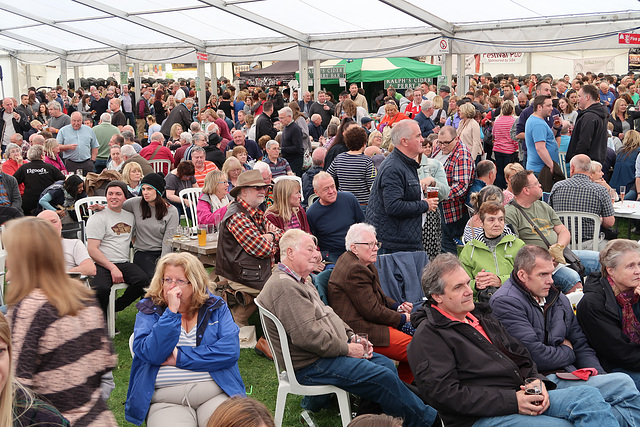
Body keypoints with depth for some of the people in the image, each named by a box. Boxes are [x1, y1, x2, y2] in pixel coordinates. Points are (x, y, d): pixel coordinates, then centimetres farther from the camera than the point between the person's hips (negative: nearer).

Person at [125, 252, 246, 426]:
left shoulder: (216, 307, 10)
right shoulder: (148, 311, 9)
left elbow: (231, 350, -5)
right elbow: (151, 354, -8)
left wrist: (180, 357, -7)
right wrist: (172, 311, -13)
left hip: (216, 393, 1)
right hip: (166, 400, 0)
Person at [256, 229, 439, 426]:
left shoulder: (300, 281, 15)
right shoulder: (284, 286, -21)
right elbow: (307, 335, -28)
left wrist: (351, 337, 6)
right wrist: (347, 349, -17)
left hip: (334, 349, 11)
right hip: (310, 366, -11)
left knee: (387, 364, 6)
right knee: (384, 378, -14)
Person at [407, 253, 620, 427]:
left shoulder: (481, 316, 22)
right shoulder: (428, 336, -6)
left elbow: (520, 355, 27)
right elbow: (444, 393, -16)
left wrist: (536, 380, 2)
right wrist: (511, 401, -18)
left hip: (520, 398, 8)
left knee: (588, 395, -12)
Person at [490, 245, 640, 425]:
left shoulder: (559, 299, 20)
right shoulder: (505, 302, -8)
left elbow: (581, 346, 21)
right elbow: (536, 356, -15)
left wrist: (599, 377, 3)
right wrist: (567, 352, 5)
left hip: (569, 376, 8)